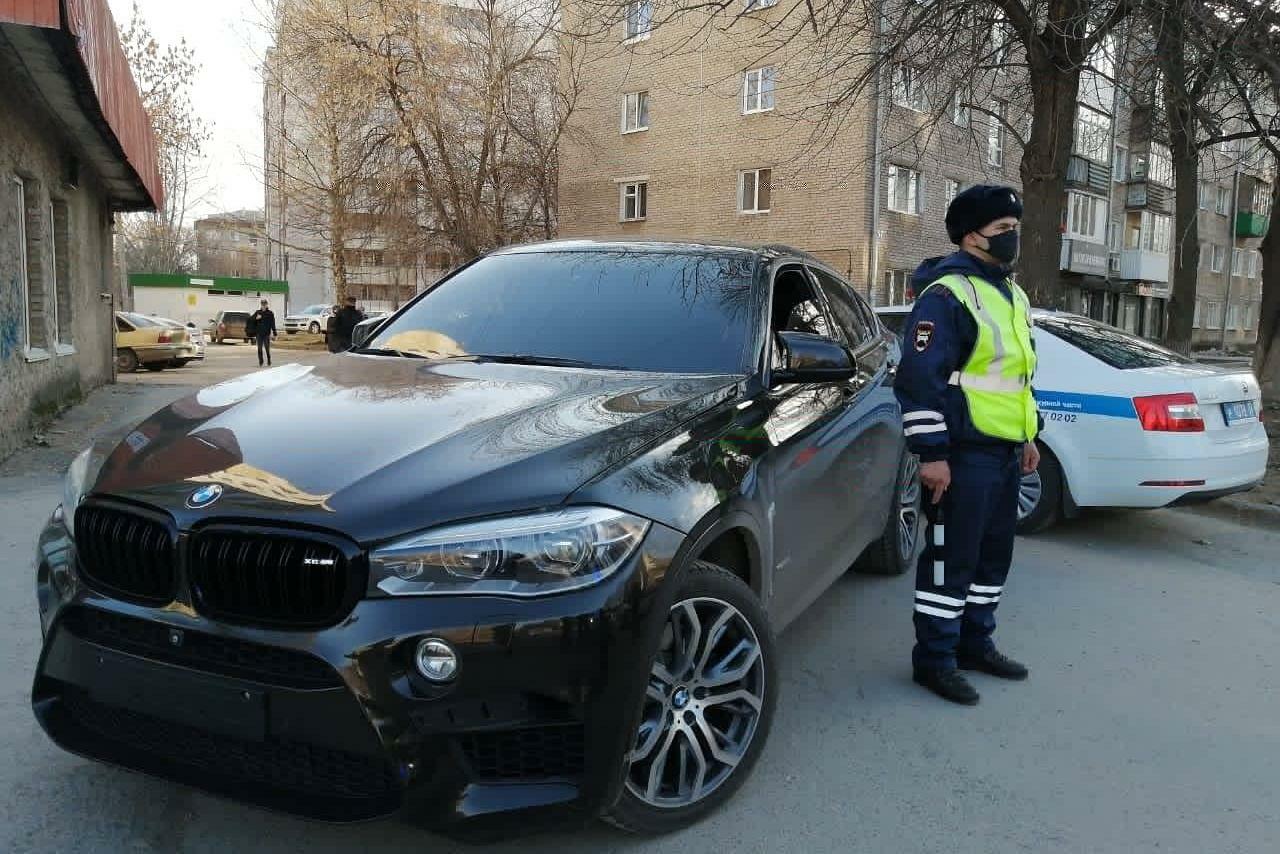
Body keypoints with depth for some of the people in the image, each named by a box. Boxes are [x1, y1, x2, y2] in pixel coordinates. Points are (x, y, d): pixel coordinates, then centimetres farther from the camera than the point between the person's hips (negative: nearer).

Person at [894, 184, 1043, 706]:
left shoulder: (1011, 296, 18)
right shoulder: (946, 294, -14)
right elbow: (920, 378, -20)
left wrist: (1028, 437, 24)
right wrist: (932, 453, -22)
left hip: (1004, 451, 10)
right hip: (964, 453, -10)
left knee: (994, 554, 16)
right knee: (951, 556, -4)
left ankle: (975, 643, 31)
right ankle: (934, 659, 8)